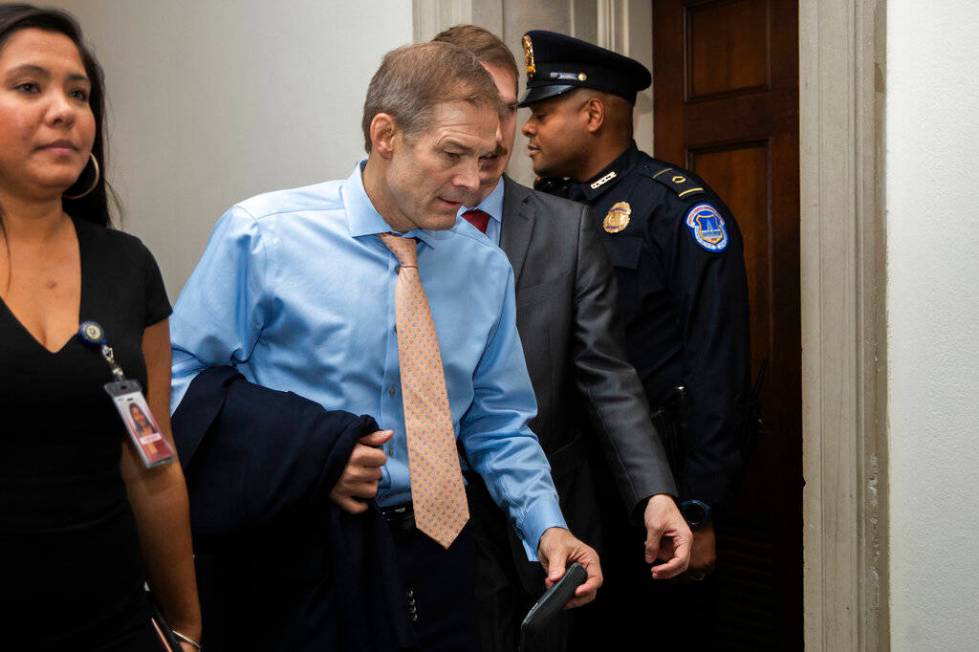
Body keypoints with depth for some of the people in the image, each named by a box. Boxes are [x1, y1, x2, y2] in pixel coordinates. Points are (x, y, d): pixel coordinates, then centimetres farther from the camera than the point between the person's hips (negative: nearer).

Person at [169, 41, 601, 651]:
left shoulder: (488, 268, 0)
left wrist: (548, 527, -11)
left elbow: (499, 426, 4)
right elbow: (179, 376, -9)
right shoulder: (262, 235, -12)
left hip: (437, 551, 4)